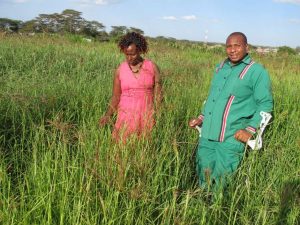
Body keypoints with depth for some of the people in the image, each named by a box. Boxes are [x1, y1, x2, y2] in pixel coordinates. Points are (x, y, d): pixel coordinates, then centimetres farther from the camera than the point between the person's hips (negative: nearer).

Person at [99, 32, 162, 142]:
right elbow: (115, 97, 5)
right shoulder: (120, 70, 1)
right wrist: (107, 115, -11)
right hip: (126, 116, 1)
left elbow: (158, 95, 1)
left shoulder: (152, 67, -1)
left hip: (147, 116, 0)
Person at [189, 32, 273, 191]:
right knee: (203, 178, 13)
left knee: (222, 182, 0)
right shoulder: (220, 67, 14)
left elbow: (265, 104, -5)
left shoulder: (257, 72, -5)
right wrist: (201, 118, 15)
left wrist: (250, 130, -15)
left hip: (231, 138, -6)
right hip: (207, 135, 6)